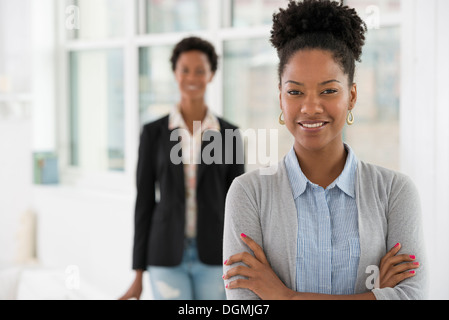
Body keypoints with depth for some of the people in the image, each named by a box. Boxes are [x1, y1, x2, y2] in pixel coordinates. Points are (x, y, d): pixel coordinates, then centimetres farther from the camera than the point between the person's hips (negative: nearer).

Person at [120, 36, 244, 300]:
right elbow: (144, 202, 2)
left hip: (214, 258, 1)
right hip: (167, 257, -1)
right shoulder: (154, 133, 1)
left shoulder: (228, 134, 3)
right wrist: (139, 273, 1)